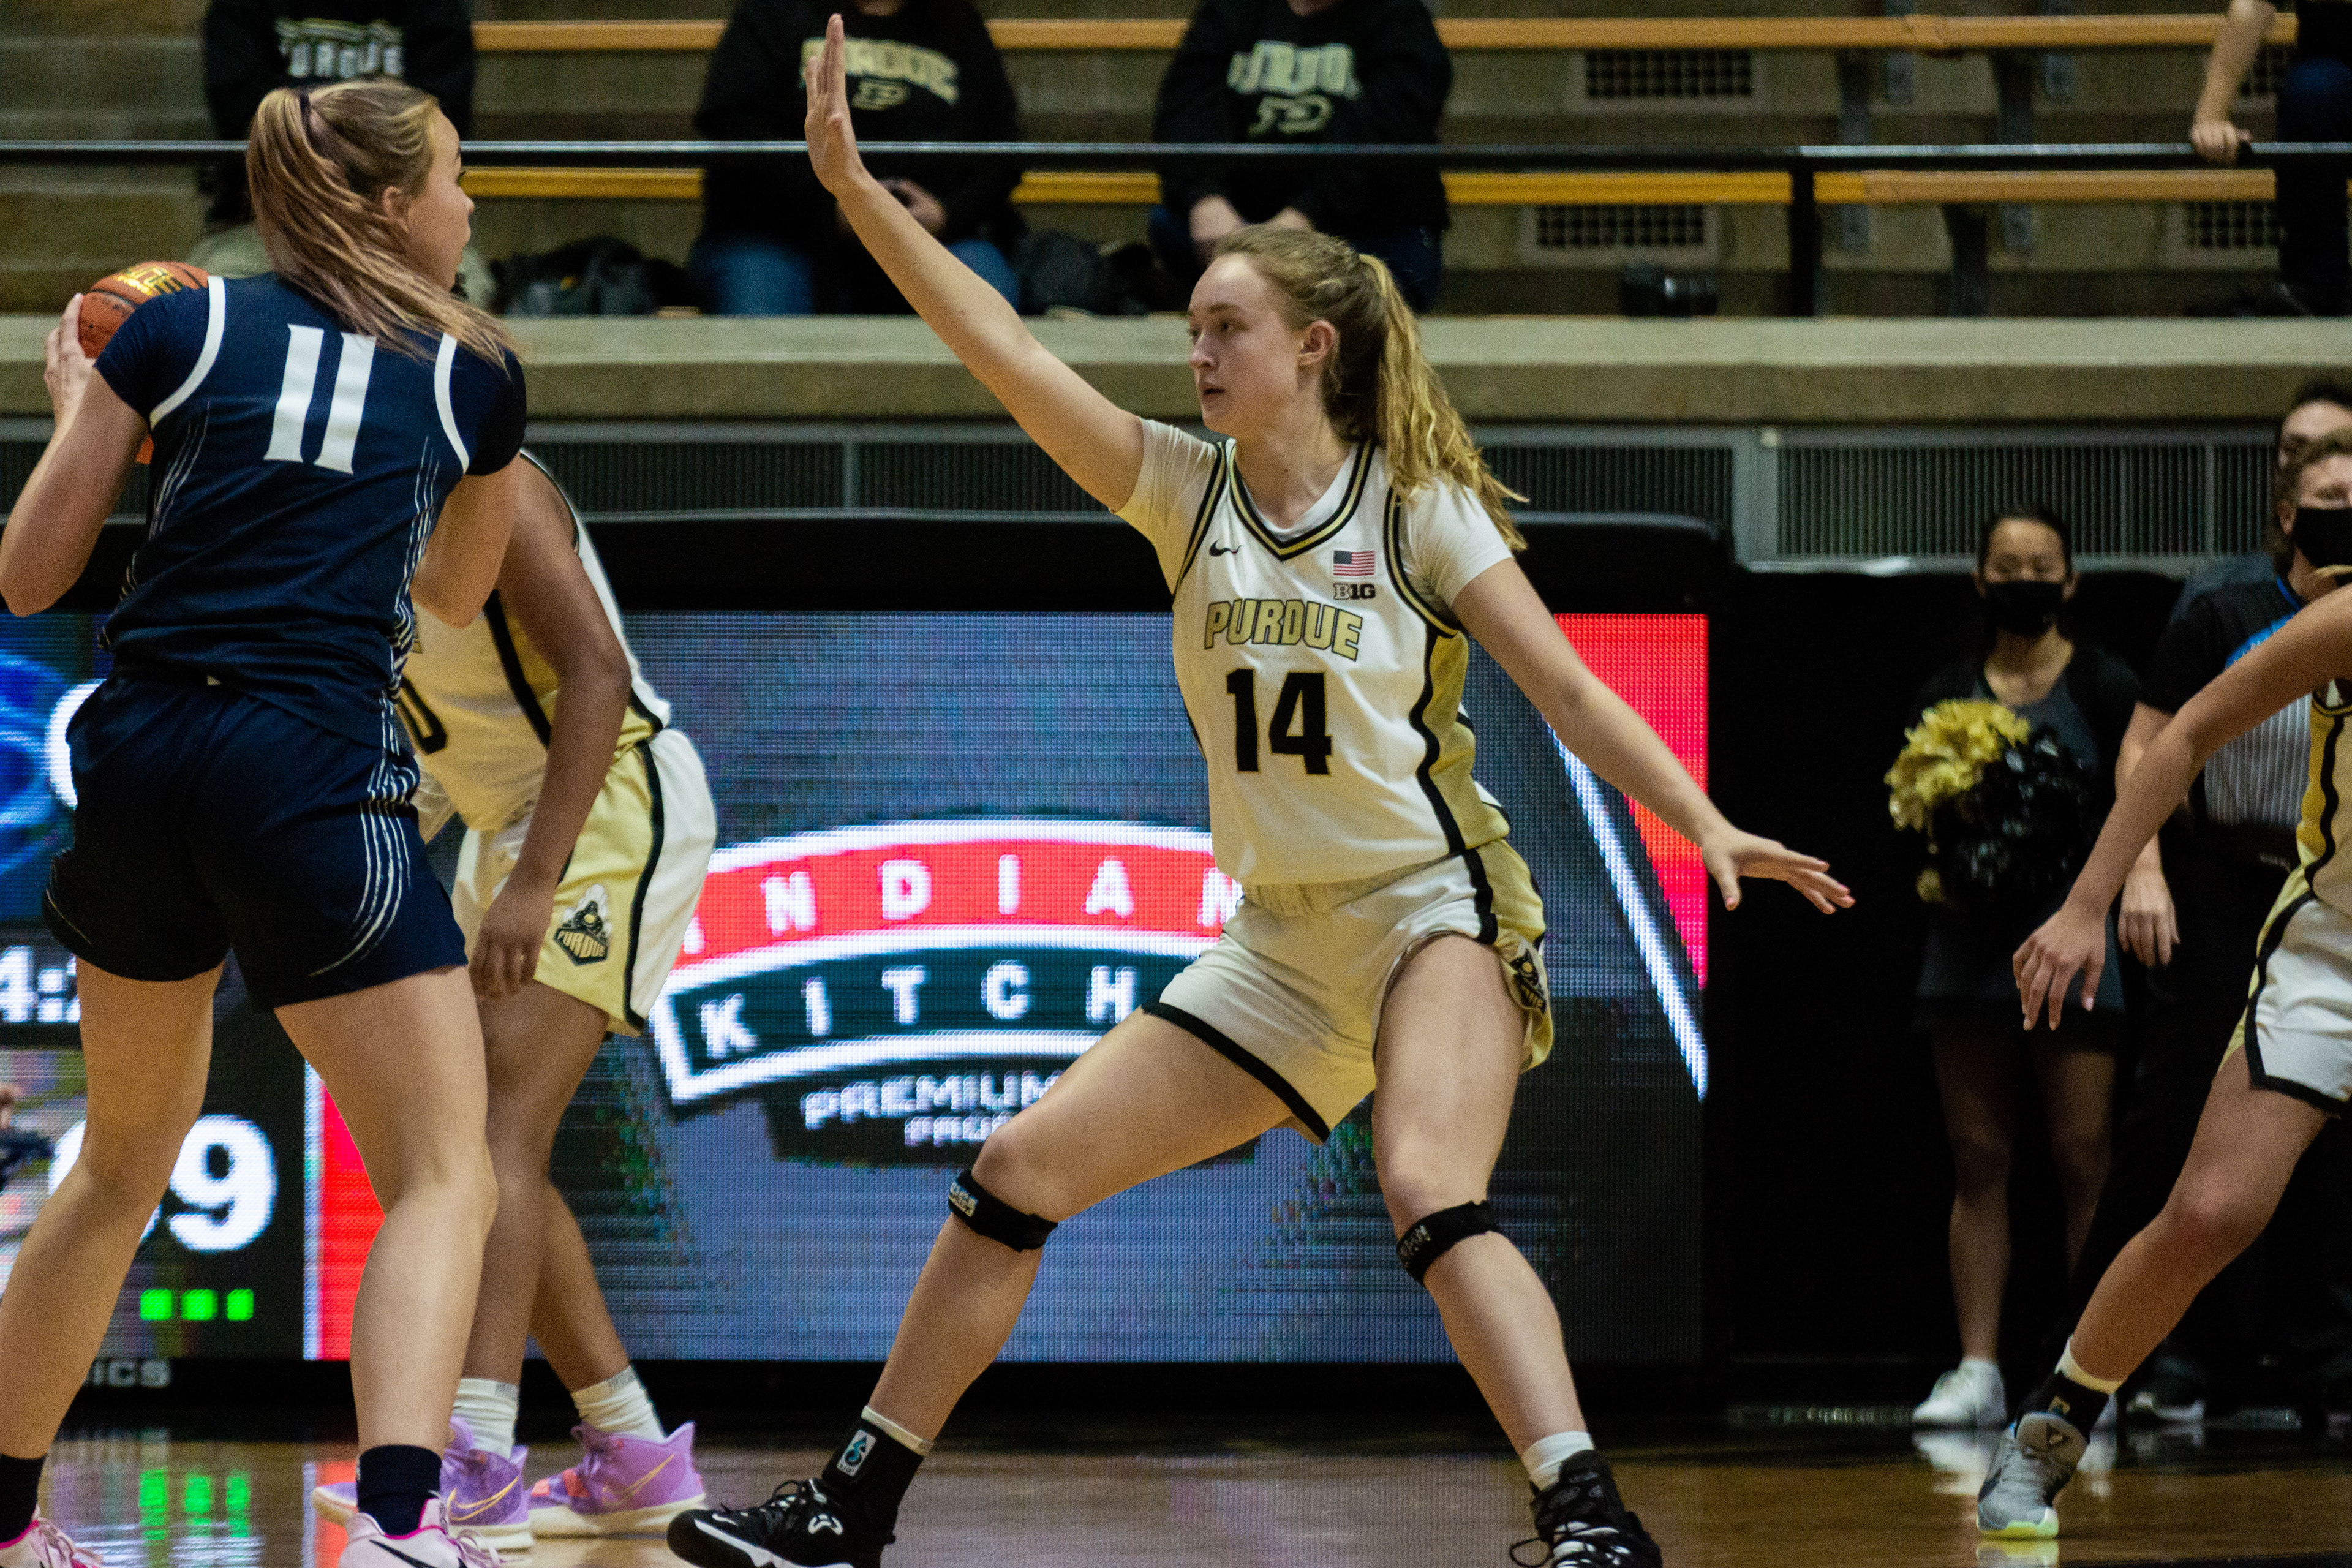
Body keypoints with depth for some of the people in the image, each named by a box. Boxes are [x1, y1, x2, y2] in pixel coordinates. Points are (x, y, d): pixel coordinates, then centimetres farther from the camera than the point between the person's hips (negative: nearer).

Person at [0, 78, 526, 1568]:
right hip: (313, 775, -4)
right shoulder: (474, 369, 9)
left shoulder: (181, 327, 10)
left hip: (137, 759, 4)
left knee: (124, 1168, 23)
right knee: (444, 1177, -3)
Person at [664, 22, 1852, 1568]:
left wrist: (1708, 826, -21)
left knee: (1430, 1194, -33)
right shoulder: (1185, 487, 3)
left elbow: (1573, 693, -8)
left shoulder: (1420, 508, -7)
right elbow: (1007, 353, -4)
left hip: (1436, 906, -6)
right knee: (1021, 1172, 3)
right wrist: (856, 190, -12)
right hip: (1282, 944, 6)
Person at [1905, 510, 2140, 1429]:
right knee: (1978, 1159, 1)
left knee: (2083, 1158, -7)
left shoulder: (2105, 689, 4)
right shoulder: (1948, 696, 12)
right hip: (1969, 941, 3)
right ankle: (1977, 1367, 1)